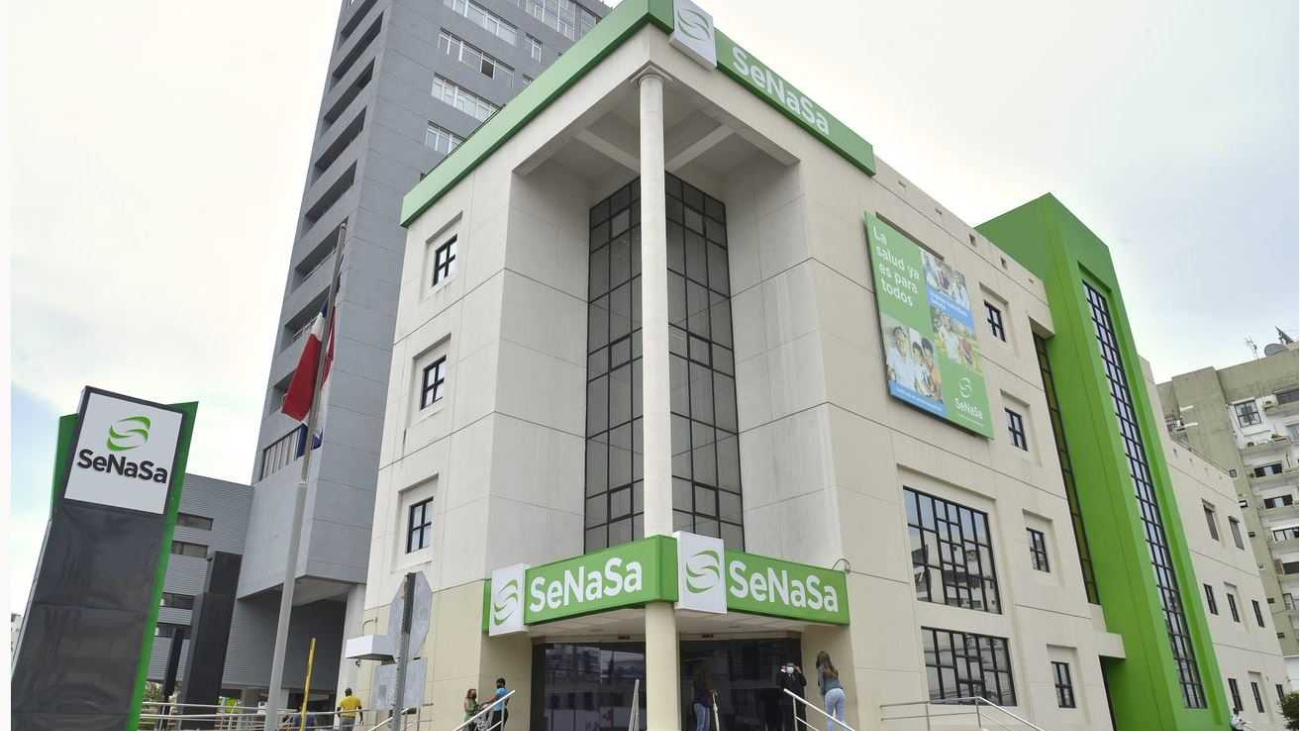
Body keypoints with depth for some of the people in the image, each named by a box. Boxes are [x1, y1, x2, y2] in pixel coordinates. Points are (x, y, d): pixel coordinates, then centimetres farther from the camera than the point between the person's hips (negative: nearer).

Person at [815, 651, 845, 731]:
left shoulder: (821, 668, 3)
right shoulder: (833, 667, 21)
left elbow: (821, 683, -1)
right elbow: (836, 680, 16)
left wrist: (823, 694, 14)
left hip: (830, 693, -6)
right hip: (840, 691, 6)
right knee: (841, 719, 6)